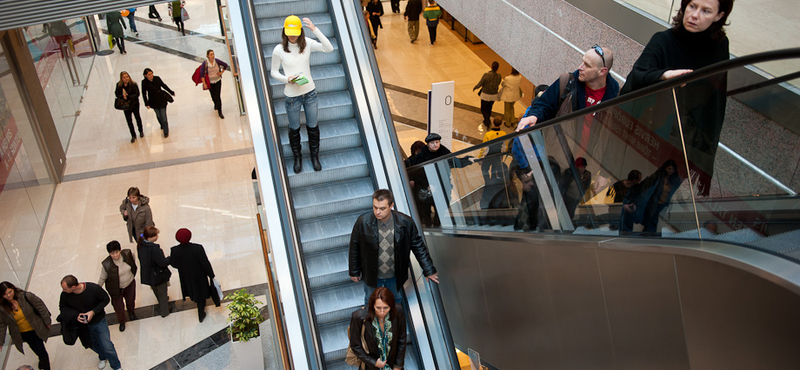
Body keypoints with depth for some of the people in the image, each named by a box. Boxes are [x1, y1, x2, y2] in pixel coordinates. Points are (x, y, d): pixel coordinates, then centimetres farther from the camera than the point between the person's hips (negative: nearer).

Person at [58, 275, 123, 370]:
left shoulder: (94, 288, -29)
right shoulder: (65, 295, -21)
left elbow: (106, 300, -13)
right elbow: (63, 307, -2)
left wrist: (93, 312, -26)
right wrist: (75, 315, -22)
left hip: (99, 322, -3)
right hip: (83, 325, 3)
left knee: (107, 347, -2)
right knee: (93, 345, 22)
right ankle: (103, 357, 56)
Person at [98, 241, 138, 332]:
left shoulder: (127, 253, -24)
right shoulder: (106, 264, -32)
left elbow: (133, 259, 2)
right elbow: (102, 278, -15)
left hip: (130, 284, 3)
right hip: (116, 289, -3)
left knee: (131, 300, 28)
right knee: (118, 306, 16)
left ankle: (131, 312, 63)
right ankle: (121, 322, 48)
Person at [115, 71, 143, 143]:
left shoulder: (133, 84, -17)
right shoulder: (119, 85, -8)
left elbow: (137, 94, -19)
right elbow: (117, 94, -2)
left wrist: (128, 97, -29)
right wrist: (122, 96, -23)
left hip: (134, 104, -2)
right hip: (125, 105, 2)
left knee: (137, 117, 19)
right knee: (129, 120, 5)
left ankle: (141, 131, 42)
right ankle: (133, 136, 17)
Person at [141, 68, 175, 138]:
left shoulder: (157, 78, -12)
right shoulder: (144, 82, -13)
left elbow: (164, 85, 5)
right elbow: (144, 94, -4)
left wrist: (171, 92, 15)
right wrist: (146, 104, -5)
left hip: (162, 100, -1)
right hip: (154, 102, 1)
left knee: (163, 116, -1)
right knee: (158, 115, 16)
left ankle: (166, 132, 15)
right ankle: (162, 126, 46)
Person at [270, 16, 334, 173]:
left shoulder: (307, 44, -7)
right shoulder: (279, 50, -11)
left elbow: (329, 48, -20)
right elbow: (273, 72, 0)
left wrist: (314, 29, -26)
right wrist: (287, 79, -19)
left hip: (310, 92, 2)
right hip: (292, 96, -2)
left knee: (313, 127, 15)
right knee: (294, 129, 14)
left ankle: (315, 156, 37)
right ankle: (297, 157, 37)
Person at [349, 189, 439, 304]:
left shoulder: (405, 222, -23)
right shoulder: (363, 222, -23)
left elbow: (418, 246, -9)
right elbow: (354, 247, -8)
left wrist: (429, 271, -7)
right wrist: (354, 272, 1)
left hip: (395, 276, 0)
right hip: (372, 275, 0)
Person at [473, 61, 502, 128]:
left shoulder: (486, 75, -26)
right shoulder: (499, 77, -14)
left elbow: (479, 84, -16)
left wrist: (475, 88, 4)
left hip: (485, 95, -4)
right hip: (494, 95, 4)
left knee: (483, 109, 15)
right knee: (489, 108, 25)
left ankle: (488, 121, 1)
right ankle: (486, 121, 40)